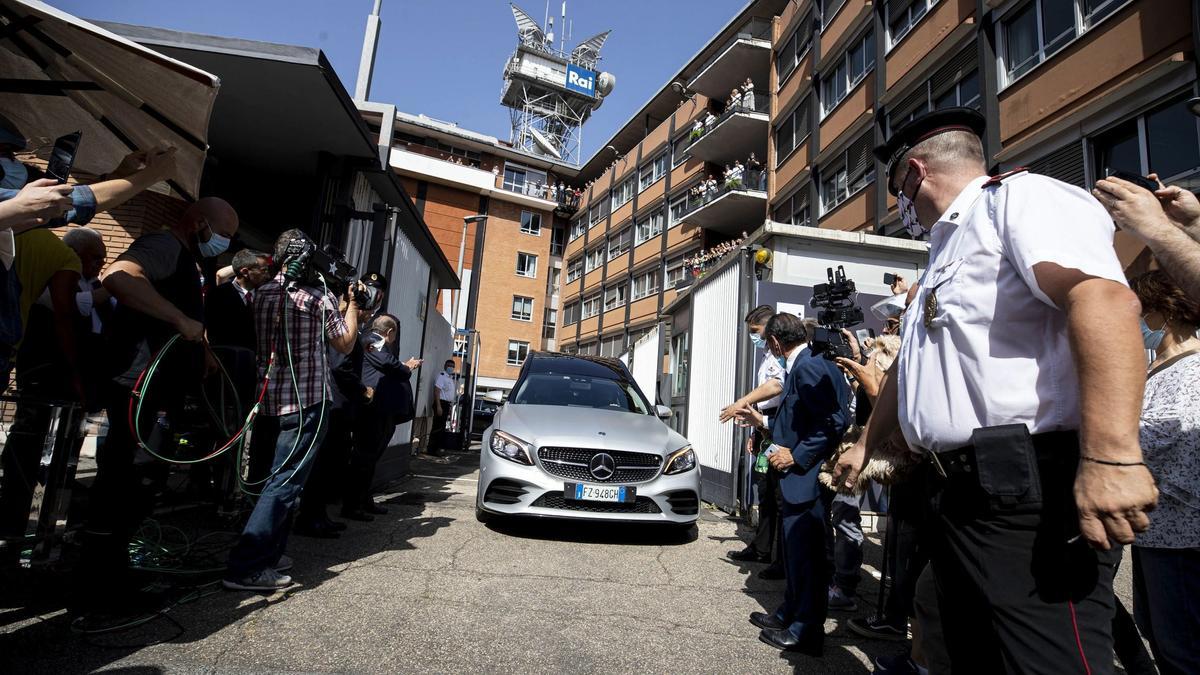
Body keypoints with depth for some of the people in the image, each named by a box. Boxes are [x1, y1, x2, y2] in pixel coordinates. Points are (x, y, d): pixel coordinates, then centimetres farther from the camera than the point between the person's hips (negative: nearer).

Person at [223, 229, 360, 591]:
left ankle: (269, 555, 25)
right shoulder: (319, 296, -10)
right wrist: (352, 303, 10)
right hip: (308, 399, -8)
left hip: (273, 397, 8)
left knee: (283, 478, 19)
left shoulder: (262, 294, 9)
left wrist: (338, 307, 22)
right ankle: (246, 568, -4)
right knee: (284, 483, -4)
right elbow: (345, 343, 0)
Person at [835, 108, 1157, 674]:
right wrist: (864, 445, 36)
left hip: (1026, 494, -9)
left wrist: (1111, 455, -34)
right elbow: (911, 368, 31)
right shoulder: (946, 253, 25)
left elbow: (1104, 297, -23)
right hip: (954, 495, 10)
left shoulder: (1019, 196, -4)